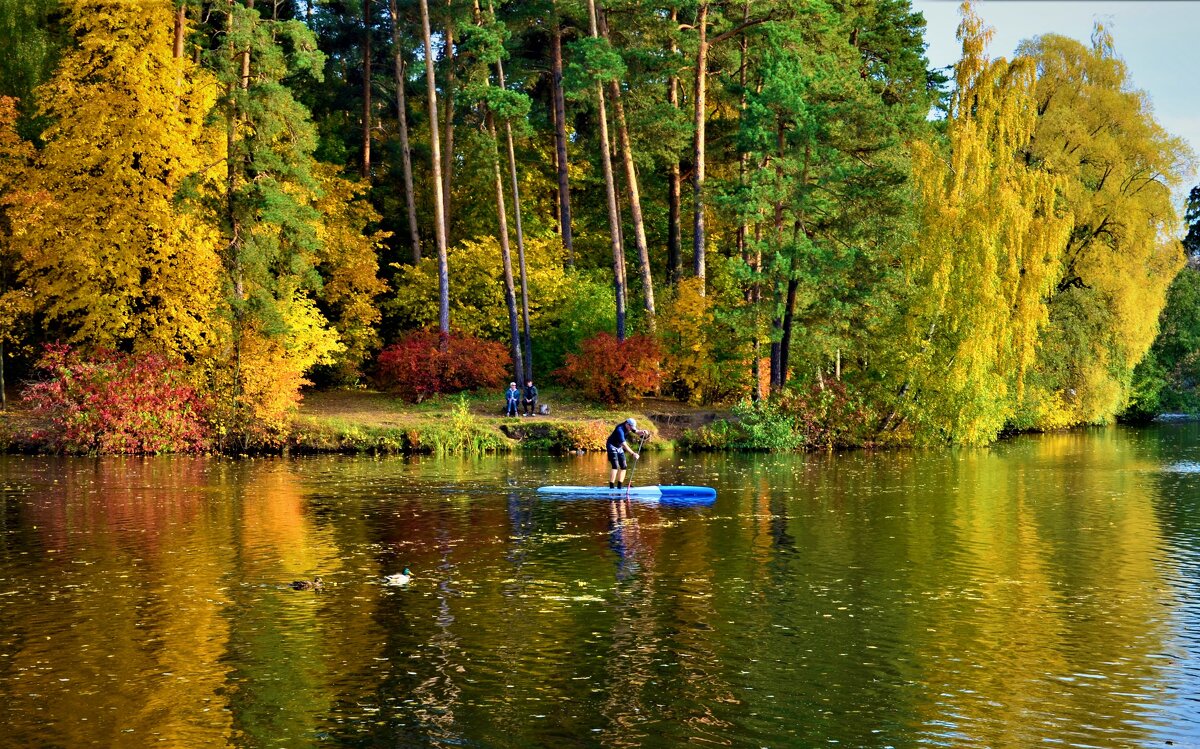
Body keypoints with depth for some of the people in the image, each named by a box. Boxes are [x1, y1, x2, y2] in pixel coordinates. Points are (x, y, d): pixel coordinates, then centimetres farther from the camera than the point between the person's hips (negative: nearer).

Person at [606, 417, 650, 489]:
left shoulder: (629, 427, -5)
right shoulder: (620, 430, -31)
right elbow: (624, 444, -37)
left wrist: (642, 432, -34)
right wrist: (633, 454, -43)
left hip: (619, 448, 9)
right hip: (612, 446, -9)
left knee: (624, 466, 4)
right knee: (615, 466, -19)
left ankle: (619, 486, 9)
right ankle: (611, 487, -20)